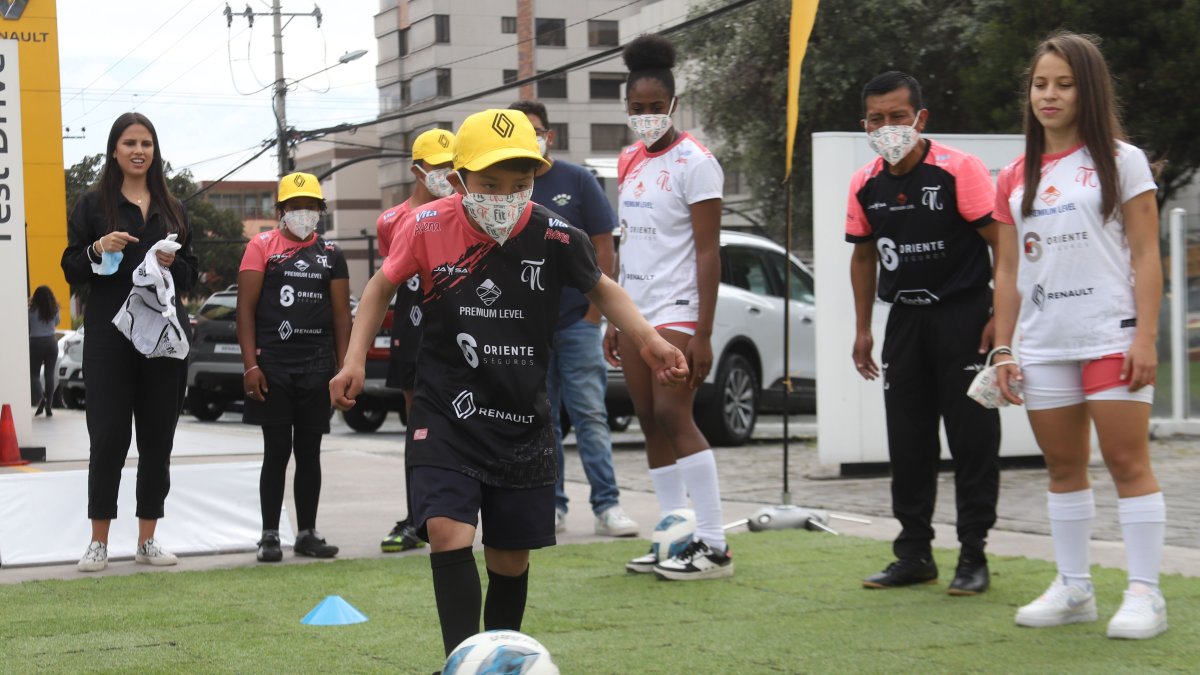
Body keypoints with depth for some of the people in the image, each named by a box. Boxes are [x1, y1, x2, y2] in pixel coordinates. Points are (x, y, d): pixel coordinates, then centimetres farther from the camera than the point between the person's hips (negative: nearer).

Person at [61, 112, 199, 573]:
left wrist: (174, 265, -7)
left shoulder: (172, 209, 13)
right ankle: (99, 542, 3)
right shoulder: (93, 205, 4)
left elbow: (192, 276, 14)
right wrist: (98, 249, -17)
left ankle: (147, 539, 12)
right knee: (108, 436, -5)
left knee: (157, 439, 5)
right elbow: (71, 270, 2)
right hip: (110, 337, -3)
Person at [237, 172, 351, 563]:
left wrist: (343, 367, 3)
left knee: (309, 452, 7)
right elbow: (246, 308, -2)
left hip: (317, 368, 3)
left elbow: (341, 315, 11)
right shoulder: (262, 247, 2)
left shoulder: (330, 254, 11)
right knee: (277, 450, -1)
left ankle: (307, 534, 15)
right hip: (273, 365, -3)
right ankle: (269, 536, 6)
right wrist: (250, 364, -10)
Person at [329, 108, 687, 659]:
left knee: (511, 559, 8)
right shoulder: (428, 227, -10)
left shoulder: (554, 238, -11)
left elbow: (602, 288, 8)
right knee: (447, 530, -21)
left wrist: (647, 338, -8)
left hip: (522, 423, 1)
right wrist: (355, 359, -2)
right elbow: (384, 285, 8)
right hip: (445, 414, -1)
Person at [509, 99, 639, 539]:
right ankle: (551, 508, 12)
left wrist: (595, 311, -6)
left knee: (590, 415, -5)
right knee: (541, 421, 7)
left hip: (576, 321, -2)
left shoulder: (577, 181, 1)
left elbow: (603, 247, 0)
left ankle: (607, 505, -3)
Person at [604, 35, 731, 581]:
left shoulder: (693, 162, -9)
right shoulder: (629, 161, 14)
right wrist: (614, 320, 17)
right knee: (650, 423, 6)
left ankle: (714, 546, -10)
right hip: (636, 310, 8)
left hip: (677, 309, -8)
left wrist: (703, 334, -18)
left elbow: (708, 252, -13)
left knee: (674, 417, -14)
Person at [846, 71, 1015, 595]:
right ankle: (914, 554, 17)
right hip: (904, 317, 5)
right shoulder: (864, 185, 4)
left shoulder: (960, 169, -12)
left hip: (963, 313, -5)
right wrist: (862, 329, 14)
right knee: (907, 440, 7)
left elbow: (1002, 242, -11)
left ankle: (973, 557, 5)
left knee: (973, 437, -3)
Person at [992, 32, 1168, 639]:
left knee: (1128, 463, -5)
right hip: (1043, 347, 5)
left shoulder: (1120, 161, 1)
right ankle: (1072, 589, 17)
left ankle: (1144, 594, -1)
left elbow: (1145, 255, -4)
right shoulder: (1015, 178, 12)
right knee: (1063, 469, 9)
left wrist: (1145, 337, -12)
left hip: (1111, 337, -4)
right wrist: (1001, 349, 6)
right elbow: (1009, 270, 12)